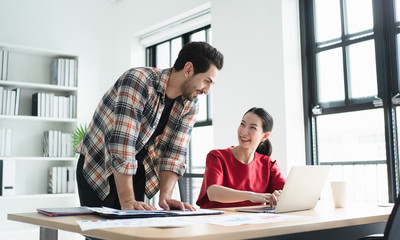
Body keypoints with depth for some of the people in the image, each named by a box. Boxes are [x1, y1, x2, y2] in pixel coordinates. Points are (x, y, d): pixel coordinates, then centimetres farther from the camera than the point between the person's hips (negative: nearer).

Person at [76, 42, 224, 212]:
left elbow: (174, 153, -7)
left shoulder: (189, 105, -5)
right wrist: (127, 201, -37)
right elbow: (122, 142, -34)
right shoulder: (137, 80, -27)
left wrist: (165, 196, -22)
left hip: (136, 171, 5)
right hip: (98, 168, -5)